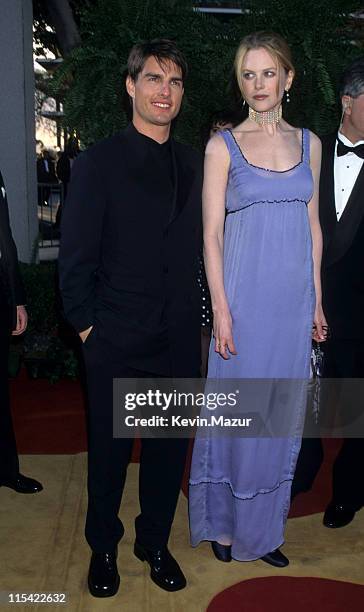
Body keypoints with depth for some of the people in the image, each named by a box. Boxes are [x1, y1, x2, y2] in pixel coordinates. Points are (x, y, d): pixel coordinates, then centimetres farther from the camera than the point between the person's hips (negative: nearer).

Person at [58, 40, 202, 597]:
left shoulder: (193, 165, 8)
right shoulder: (98, 164, -6)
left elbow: (196, 248, 10)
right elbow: (75, 256, -6)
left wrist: (195, 315, 5)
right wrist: (86, 326, -7)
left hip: (180, 341, 4)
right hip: (117, 343, -4)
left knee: (169, 450, 15)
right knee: (109, 452, 13)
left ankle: (155, 543, 37)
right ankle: (103, 548, 36)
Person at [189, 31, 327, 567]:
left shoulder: (307, 143, 10)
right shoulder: (224, 145, -1)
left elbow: (313, 226, 12)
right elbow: (211, 234, -5)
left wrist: (316, 300, 9)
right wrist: (221, 309, -12)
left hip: (294, 297, 4)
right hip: (244, 295, -3)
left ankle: (263, 527, 29)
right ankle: (222, 522, 27)